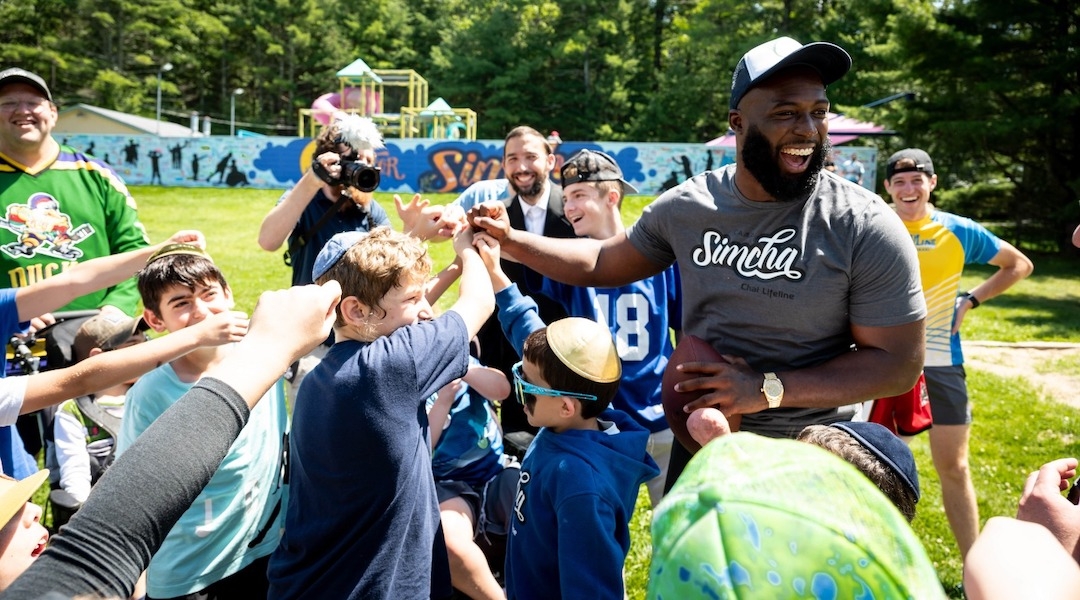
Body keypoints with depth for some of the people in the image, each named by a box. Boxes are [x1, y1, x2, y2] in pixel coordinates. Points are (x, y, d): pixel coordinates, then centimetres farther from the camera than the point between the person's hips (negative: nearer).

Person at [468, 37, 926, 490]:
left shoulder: (867, 228, -17)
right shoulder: (686, 206, -6)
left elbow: (899, 364, -16)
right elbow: (603, 263, 9)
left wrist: (768, 389, -23)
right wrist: (510, 239, 0)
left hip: (811, 460, -3)